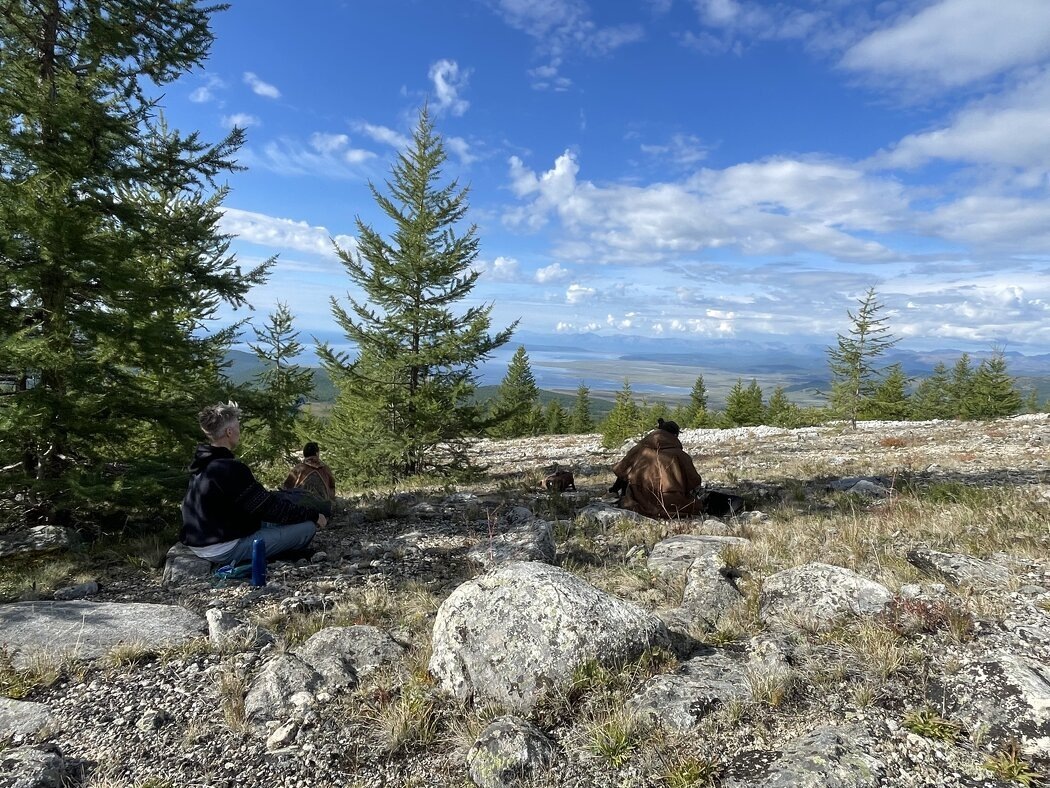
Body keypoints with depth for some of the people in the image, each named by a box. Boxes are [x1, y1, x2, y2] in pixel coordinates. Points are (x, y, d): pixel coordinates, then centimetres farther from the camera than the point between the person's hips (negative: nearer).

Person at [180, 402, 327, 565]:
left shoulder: (202, 463, 7)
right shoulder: (230, 469, -24)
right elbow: (270, 508, -19)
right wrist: (314, 515, -8)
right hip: (225, 550, -10)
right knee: (308, 527, -12)